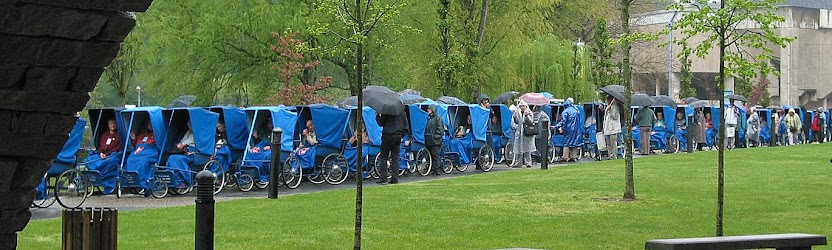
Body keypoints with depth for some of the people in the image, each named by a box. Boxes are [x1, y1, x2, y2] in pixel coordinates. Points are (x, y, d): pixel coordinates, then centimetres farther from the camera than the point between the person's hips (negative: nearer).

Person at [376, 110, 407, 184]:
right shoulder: (402, 112, 7)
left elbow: (380, 123, -7)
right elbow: (405, 124, 13)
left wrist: (378, 115, 6)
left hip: (388, 136, -5)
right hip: (398, 136, 5)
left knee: (383, 157, 3)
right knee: (395, 157, 8)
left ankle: (383, 178, -2)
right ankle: (395, 179, 5)